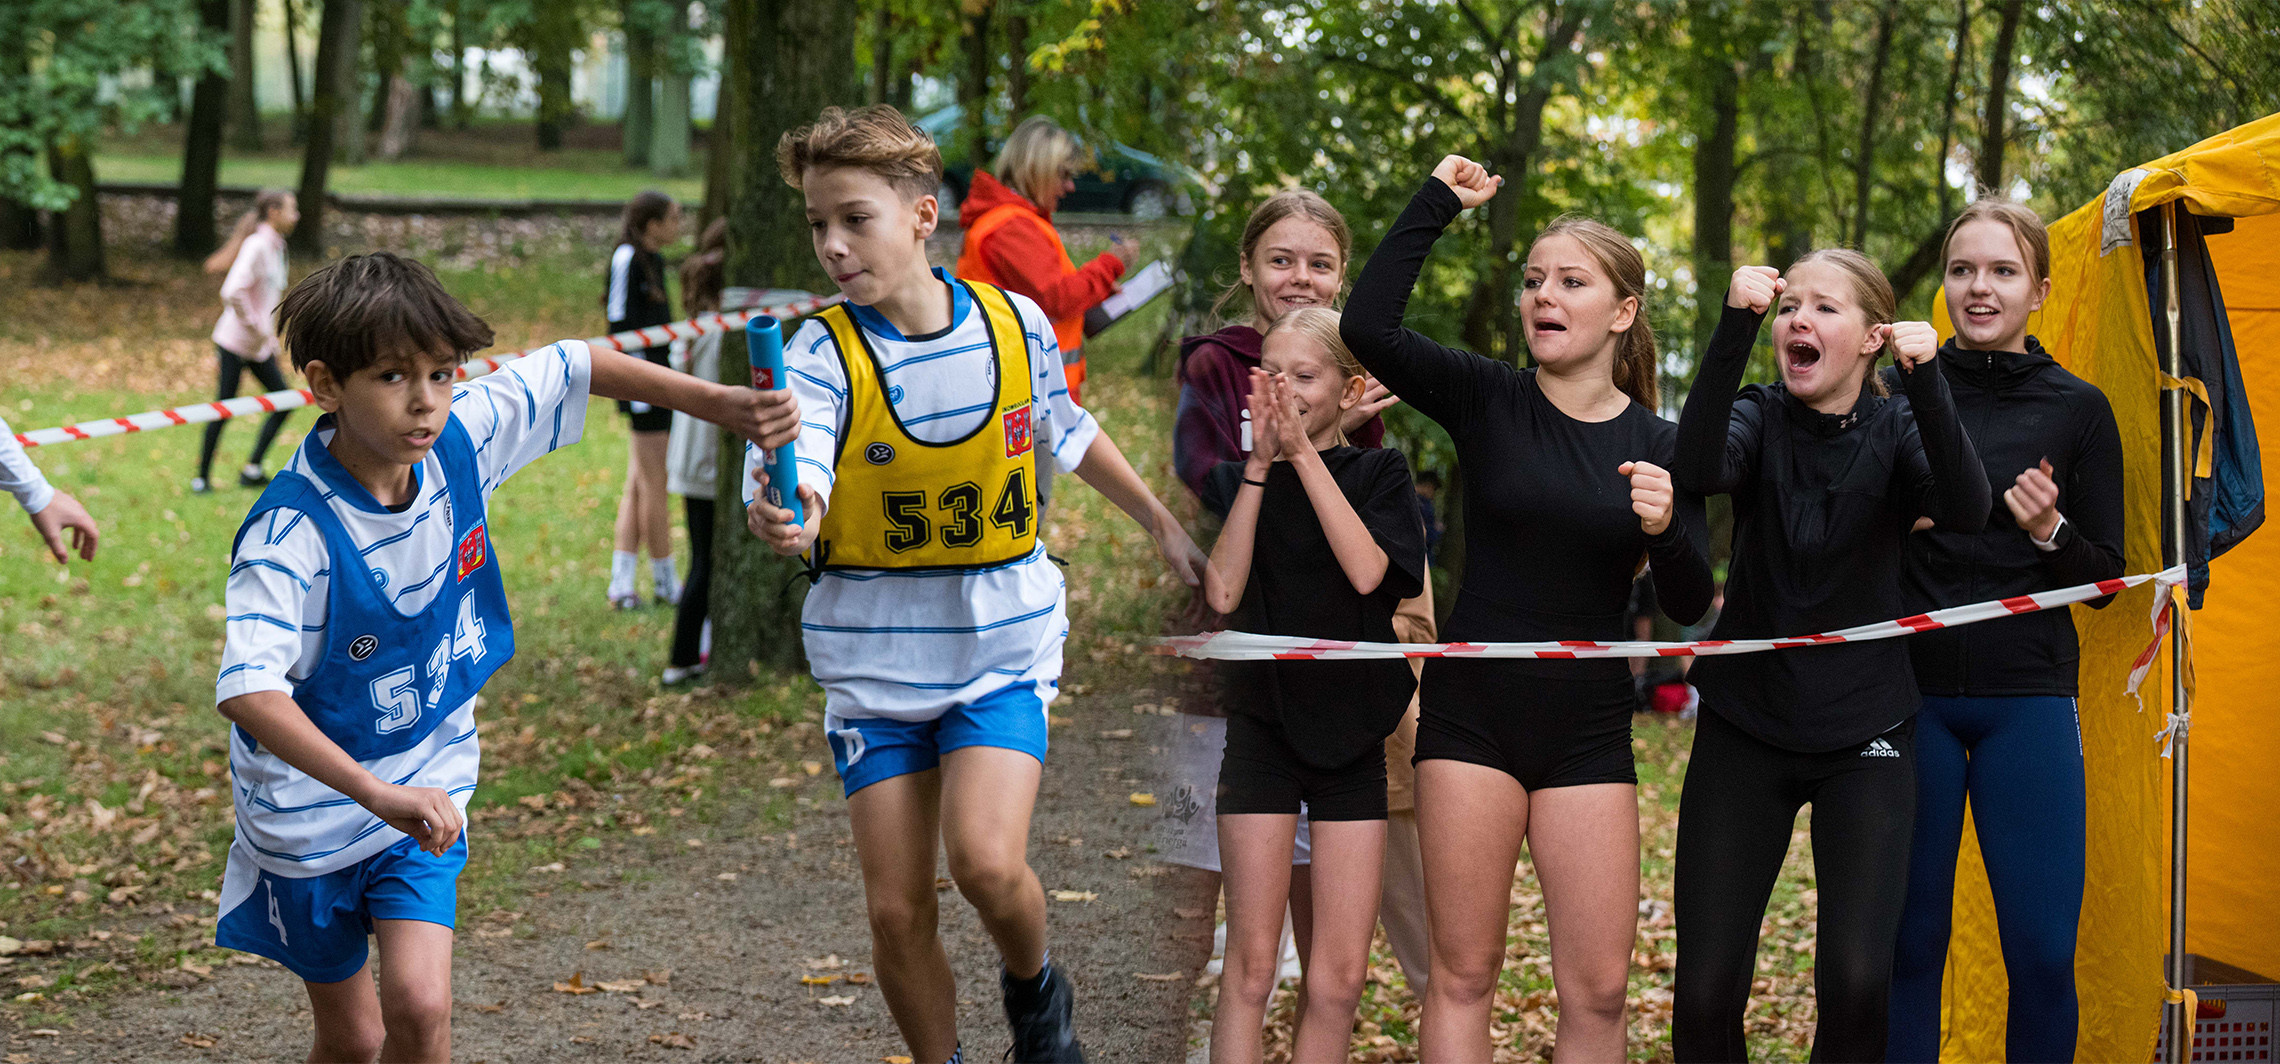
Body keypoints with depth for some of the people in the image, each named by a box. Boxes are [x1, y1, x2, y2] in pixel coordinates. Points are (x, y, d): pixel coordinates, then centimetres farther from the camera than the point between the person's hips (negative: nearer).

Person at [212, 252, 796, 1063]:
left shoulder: (460, 440, -14)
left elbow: (572, 368, 2)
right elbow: (245, 690, -42)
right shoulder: (293, 532, -30)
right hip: (313, 807, -3)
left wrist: (720, 404, -1)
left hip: (426, 788, 4)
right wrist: (376, 793, -51)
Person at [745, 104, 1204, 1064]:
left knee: (986, 862, -19)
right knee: (896, 911, 0)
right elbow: (794, 494, -30)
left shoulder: (1015, 323, -6)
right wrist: (779, 521, -53)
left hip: (1001, 643, 0)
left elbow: (1069, 433, 15)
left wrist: (1160, 523, 24)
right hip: (876, 661, 0)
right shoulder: (821, 354, -13)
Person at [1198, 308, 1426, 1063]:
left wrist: (1302, 451, -15)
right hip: (1262, 725, -1)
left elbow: (1367, 570, -14)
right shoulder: (1235, 479, 6)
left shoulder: (1378, 473, 5)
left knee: (1340, 977, 0)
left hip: (1351, 736, 1)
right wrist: (1260, 464, -12)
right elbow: (1222, 592, -10)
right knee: (1250, 966, -4)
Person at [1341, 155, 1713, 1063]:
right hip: (1472, 713, -1)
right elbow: (1368, 327, -18)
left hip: (1590, 726, 2)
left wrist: (1665, 531, -18)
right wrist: (1436, 202, -13)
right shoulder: (1487, 400, -2)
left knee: (1598, 990, 2)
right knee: (1462, 975, 2)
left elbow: (1689, 604, 2)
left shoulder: (1659, 446, 3)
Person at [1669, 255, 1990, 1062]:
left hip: (1864, 733, 0)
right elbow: (1698, 470, -24)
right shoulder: (1761, 419, 0)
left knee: (1856, 981, -14)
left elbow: (1967, 510, -21)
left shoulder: (1896, 428, 0)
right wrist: (1736, 327, -31)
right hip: (1743, 729, 1)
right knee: (1704, 991, -5)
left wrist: (1926, 380, -33)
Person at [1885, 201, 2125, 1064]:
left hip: (2027, 700, 0)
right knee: (1907, 938, 3)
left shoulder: (2078, 410, 4)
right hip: (1909, 690, 0)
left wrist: (2052, 535, -14)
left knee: (2043, 950, -4)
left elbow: (2106, 580, 5)